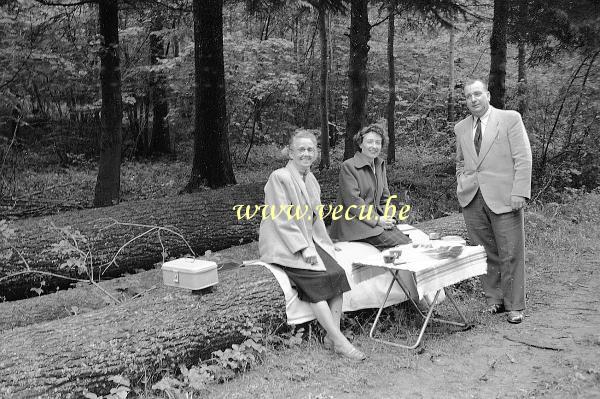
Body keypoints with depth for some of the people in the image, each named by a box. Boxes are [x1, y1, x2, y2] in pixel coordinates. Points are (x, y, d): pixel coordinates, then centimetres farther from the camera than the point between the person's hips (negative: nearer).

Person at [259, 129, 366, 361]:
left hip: (308, 241, 7)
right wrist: (303, 248, -19)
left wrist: (324, 244, 8)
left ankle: (331, 337, -14)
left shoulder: (311, 180, 15)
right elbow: (282, 219, -15)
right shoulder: (279, 177, -10)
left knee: (337, 273, -15)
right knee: (316, 279, -24)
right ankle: (339, 341, -20)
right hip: (283, 245, -7)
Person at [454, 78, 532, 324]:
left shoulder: (510, 119, 0)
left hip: (503, 199, -4)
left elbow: (523, 159, -4)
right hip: (472, 200, 4)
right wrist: (462, 185, 11)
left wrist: (519, 193, -12)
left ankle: (514, 306, 11)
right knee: (485, 253, 7)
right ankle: (494, 299, 19)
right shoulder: (461, 128, 14)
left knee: (511, 254, 0)